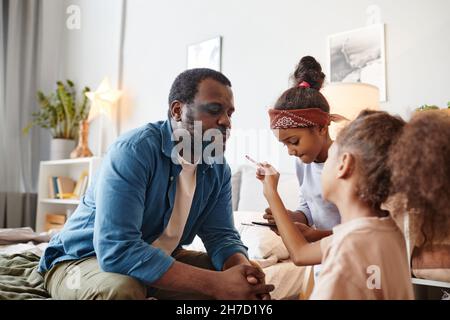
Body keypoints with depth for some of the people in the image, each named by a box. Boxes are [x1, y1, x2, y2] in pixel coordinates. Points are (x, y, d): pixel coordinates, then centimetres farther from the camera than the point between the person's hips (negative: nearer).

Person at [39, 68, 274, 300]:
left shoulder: (218, 169, -5)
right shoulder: (133, 150, -28)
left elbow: (221, 236, -4)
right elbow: (116, 250, -36)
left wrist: (244, 271, -27)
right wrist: (215, 283, -37)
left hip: (159, 260, 6)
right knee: (122, 288, -36)